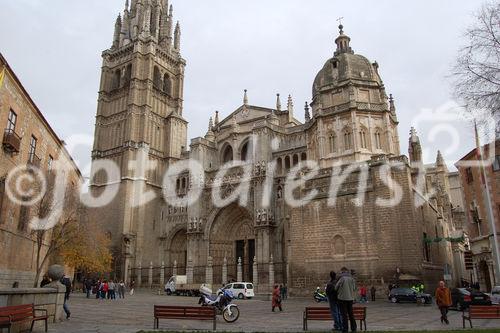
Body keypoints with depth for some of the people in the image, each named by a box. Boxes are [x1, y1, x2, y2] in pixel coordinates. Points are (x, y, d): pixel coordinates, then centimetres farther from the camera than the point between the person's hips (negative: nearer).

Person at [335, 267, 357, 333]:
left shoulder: (341, 278, -12)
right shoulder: (352, 278, 3)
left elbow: (336, 288, -5)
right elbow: (354, 289, 9)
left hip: (342, 298, -5)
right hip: (350, 298, 5)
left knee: (344, 314, 0)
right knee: (351, 313, 16)